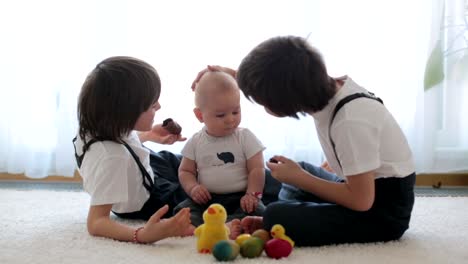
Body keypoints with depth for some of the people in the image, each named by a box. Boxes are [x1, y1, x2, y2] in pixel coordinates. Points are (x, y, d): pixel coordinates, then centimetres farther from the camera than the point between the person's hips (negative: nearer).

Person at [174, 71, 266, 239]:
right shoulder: (196, 142, 7)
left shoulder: (246, 138, 2)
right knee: (183, 210, -24)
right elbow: (185, 170, 12)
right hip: (206, 199, 2)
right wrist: (193, 188, -9)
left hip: (239, 198, -1)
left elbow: (257, 169, -2)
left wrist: (252, 194, -17)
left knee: (256, 210, -30)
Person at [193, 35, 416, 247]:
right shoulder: (323, 86, -7)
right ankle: (274, 223, 3)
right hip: (363, 185, 9)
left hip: (384, 209, -9)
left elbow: (362, 200, -26)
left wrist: (299, 178, -17)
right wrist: (232, 74, 14)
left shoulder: (351, 121, -31)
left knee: (277, 217, -25)